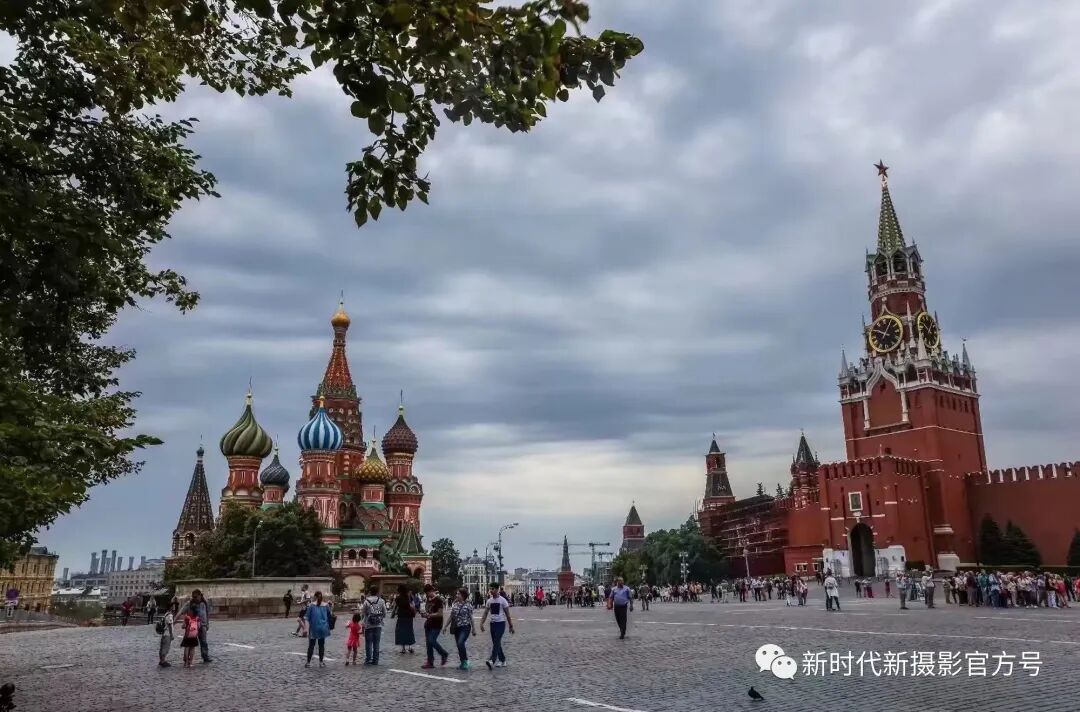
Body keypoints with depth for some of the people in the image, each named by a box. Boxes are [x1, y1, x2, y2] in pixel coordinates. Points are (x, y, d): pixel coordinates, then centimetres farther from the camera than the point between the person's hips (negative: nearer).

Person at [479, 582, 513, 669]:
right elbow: (485, 613, 9)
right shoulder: (489, 601, 6)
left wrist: (511, 626, -2)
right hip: (492, 623, 6)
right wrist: (482, 623, -3)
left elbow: (507, 614, -4)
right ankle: (502, 661, 20)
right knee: (496, 643, 9)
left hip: (501, 623, -6)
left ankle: (492, 660, -27)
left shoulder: (502, 600, -8)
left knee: (496, 642, -17)